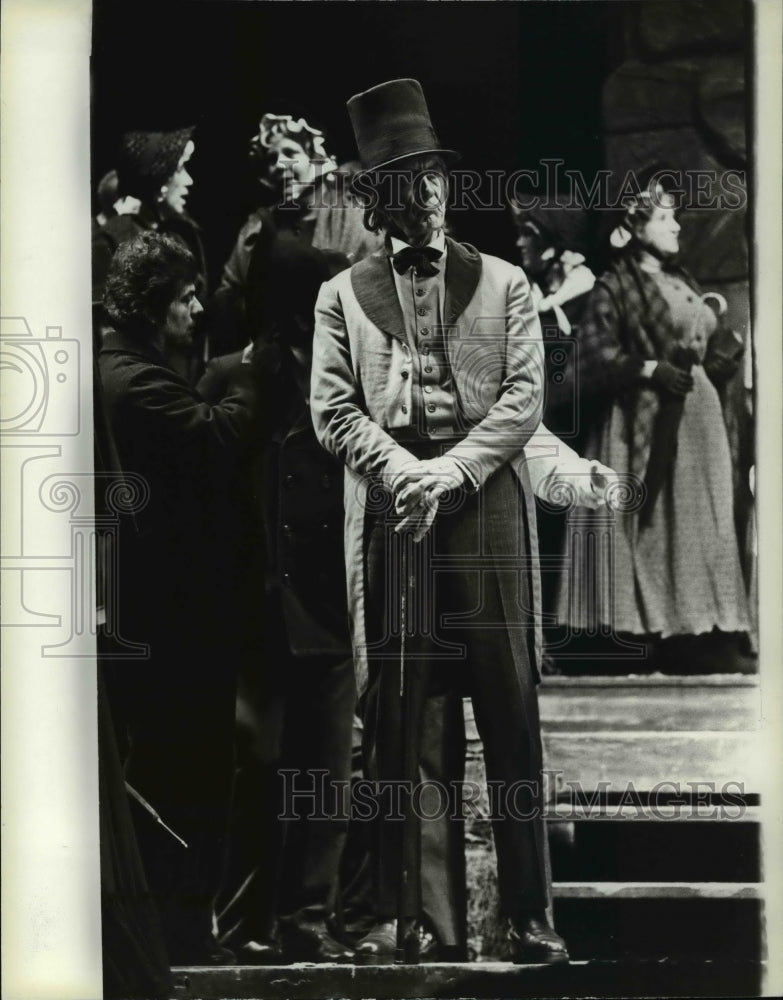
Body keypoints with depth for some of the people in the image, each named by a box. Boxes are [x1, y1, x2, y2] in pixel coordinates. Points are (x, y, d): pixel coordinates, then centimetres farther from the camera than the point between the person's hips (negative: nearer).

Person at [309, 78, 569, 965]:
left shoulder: (504, 285, 13)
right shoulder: (342, 297, 13)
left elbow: (522, 400, 3)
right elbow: (333, 411, 4)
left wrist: (451, 473, -11)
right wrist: (405, 473, -12)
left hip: (487, 505, 0)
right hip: (388, 517, 0)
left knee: (511, 718, -1)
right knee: (390, 723, 1)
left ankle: (528, 911, 4)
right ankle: (395, 913, 7)